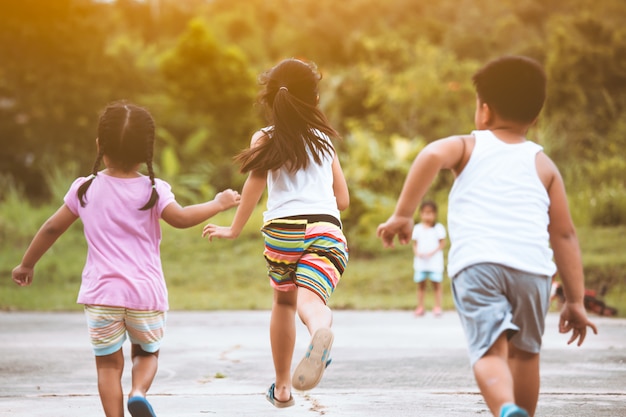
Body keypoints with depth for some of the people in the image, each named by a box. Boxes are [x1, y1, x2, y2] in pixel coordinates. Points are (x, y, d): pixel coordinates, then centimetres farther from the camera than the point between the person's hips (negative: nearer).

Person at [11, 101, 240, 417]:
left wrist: (27, 264, 21)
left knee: (108, 362, 9)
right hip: (146, 293, 0)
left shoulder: (85, 189, 3)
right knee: (146, 352, 19)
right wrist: (218, 204, -3)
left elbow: (52, 228, 9)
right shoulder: (153, 191, -4)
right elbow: (181, 218, -18)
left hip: (101, 294, 0)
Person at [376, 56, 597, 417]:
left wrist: (403, 214, -6)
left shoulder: (469, 146, 17)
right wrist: (576, 300, 16)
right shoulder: (543, 165, 21)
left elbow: (433, 155, -7)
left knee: (490, 351, -12)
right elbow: (564, 234, 15)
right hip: (532, 266, 2)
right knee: (525, 351, 21)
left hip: (476, 262, -2)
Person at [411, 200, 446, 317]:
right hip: (420, 261, 3)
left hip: (435, 260, -3)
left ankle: (437, 307, 4)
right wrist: (417, 253, -11)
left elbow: (442, 243, -3)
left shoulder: (438, 228, -2)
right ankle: (420, 307, 10)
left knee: (436, 283, -2)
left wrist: (432, 253, -16)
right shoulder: (417, 228, 7)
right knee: (420, 284, 5)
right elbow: (415, 244, 9)